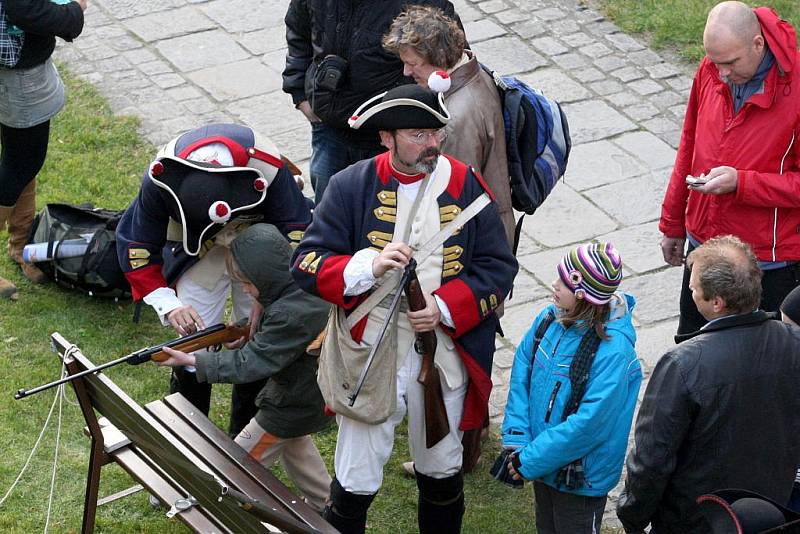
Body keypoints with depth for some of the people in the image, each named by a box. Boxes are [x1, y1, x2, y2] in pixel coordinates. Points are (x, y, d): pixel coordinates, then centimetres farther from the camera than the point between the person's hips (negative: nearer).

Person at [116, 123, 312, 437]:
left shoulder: (267, 168, -38)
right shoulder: (160, 179, -34)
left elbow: (296, 232, -22)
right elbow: (137, 247, -19)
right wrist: (168, 305, -31)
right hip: (197, 253, 0)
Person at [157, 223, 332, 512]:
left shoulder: (289, 315, -34)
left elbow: (249, 364, -30)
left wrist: (193, 361, -28)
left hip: (291, 407, -10)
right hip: (313, 395, 10)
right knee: (294, 445, 34)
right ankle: (324, 504, 45)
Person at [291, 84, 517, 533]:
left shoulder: (466, 186, -5)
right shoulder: (352, 186, -8)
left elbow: (499, 266, -3)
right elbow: (308, 264, -11)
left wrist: (445, 307, -17)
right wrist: (369, 266, -28)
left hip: (443, 356, 2)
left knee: (442, 470, 22)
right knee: (355, 483, 7)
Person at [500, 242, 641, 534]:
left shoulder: (613, 351, -28)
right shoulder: (550, 318, -7)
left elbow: (590, 423, -28)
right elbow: (522, 374, -1)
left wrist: (528, 460, -22)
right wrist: (516, 439, -11)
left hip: (582, 476, -6)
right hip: (544, 462, 7)